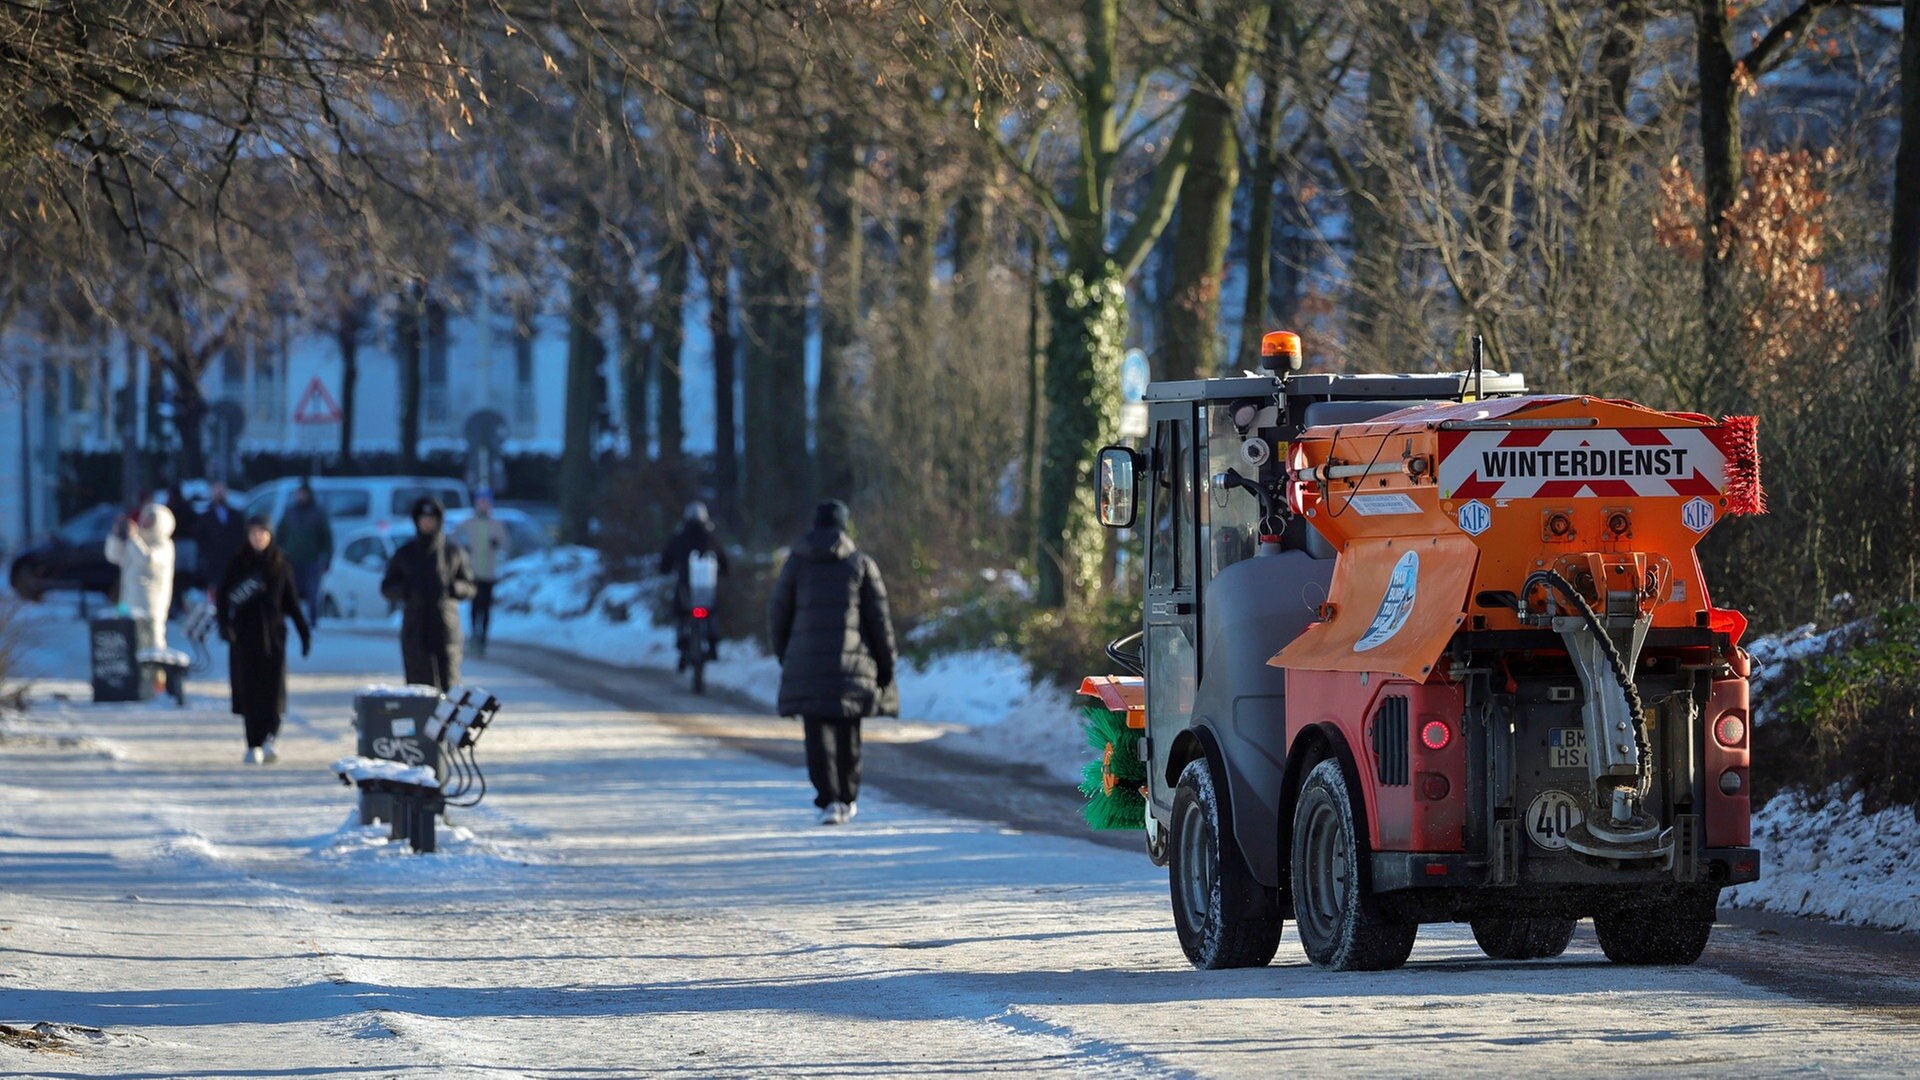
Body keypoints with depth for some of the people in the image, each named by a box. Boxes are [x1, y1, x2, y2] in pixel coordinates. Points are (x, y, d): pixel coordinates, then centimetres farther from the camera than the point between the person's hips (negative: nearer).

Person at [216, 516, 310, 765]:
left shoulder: (280, 563, 7)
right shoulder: (237, 563, 4)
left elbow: (292, 600, 11)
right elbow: (222, 595, 1)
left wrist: (304, 630, 7)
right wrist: (225, 623, -14)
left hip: (273, 631, 0)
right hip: (245, 634, 0)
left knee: (273, 687, -12)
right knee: (249, 690, -1)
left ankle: (270, 738, -17)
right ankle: (253, 745, 2)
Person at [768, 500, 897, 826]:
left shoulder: (796, 562, 7)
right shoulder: (861, 563, 4)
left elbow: (779, 613, 9)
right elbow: (879, 617, 3)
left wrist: (784, 656, 20)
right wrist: (886, 663, 8)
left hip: (806, 661, 0)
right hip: (851, 661, 0)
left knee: (819, 730, -2)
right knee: (848, 731, 13)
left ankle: (829, 800, -15)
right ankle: (847, 800, 21)